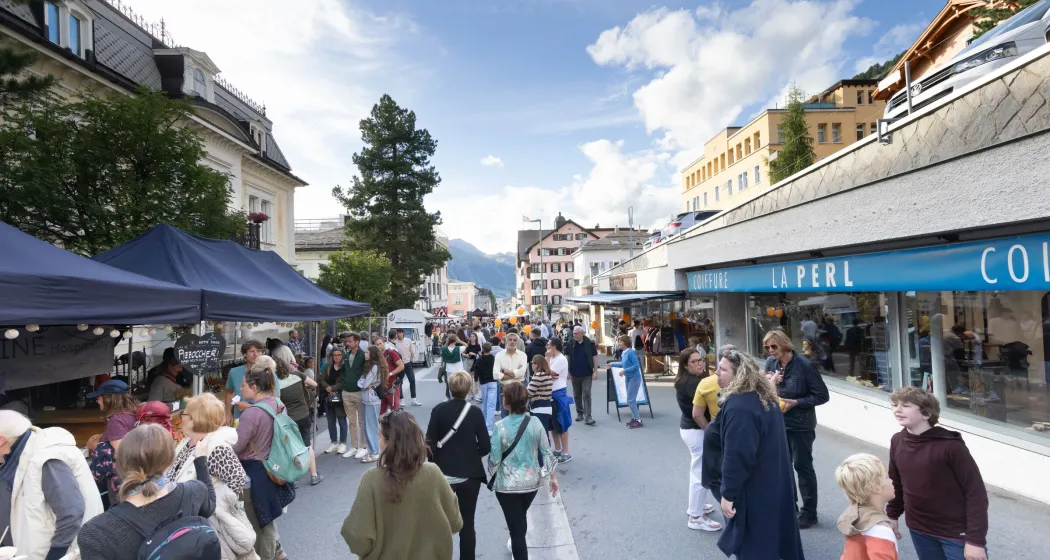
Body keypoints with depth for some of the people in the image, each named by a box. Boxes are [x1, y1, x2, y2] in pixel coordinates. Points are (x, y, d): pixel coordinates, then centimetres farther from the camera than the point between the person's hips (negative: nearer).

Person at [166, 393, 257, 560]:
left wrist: (212, 506, -24)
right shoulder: (188, 443, 5)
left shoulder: (216, 448, -24)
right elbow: (176, 478, 18)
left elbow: (238, 479, -30)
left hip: (209, 523, -9)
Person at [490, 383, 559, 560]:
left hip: (507, 484, -5)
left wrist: (493, 474, 8)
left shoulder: (500, 427, -19)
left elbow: (494, 460, -13)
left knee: (515, 523, 5)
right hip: (532, 481, 5)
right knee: (521, 517, 29)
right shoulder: (535, 422, -9)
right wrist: (553, 477, 8)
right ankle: (517, 545, 54)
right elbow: (547, 452, -3)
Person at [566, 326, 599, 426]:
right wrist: (567, 370, 2)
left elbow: (595, 357, -3)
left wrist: (595, 371, -7)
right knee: (577, 395, 13)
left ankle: (588, 417, -5)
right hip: (575, 374, 3)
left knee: (586, 395, -6)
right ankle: (579, 413, 29)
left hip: (587, 374, -3)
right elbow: (566, 356, 6)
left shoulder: (589, 344, -8)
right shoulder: (571, 343, -3)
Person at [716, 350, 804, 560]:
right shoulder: (766, 398, 5)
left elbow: (737, 456, -28)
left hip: (754, 491, -9)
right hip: (775, 483, 9)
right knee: (775, 535, 23)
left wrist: (728, 494, -20)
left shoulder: (738, 406, -26)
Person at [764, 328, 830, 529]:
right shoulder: (771, 364, -3)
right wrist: (770, 383, -16)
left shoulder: (804, 366, -19)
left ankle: (809, 512, 22)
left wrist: (794, 403, -21)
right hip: (778, 423, 6)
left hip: (800, 425, -5)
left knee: (803, 467, 7)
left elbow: (822, 396, -14)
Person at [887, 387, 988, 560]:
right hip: (919, 530, 5)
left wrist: (975, 540, -19)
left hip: (956, 533, -5)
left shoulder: (950, 446, -21)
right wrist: (892, 515, 13)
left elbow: (976, 493, -18)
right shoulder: (897, 441, -4)